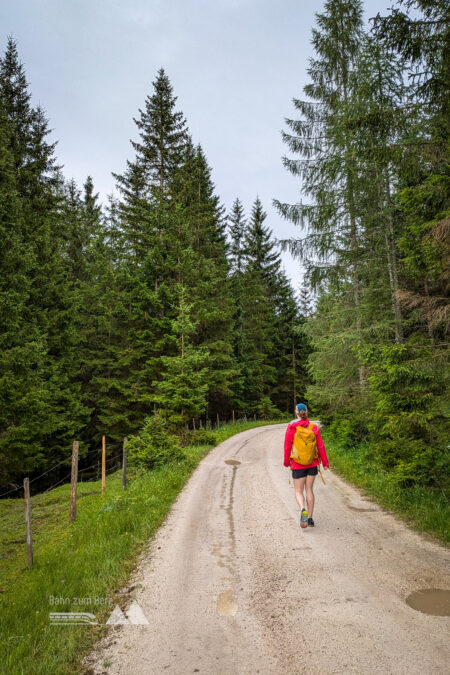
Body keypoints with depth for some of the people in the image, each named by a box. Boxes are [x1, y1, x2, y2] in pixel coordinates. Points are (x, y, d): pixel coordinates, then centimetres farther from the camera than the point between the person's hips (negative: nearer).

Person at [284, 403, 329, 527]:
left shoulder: (291, 428, -10)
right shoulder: (314, 427, -4)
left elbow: (287, 446, -6)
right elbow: (320, 446, -3)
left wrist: (286, 462, 7)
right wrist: (325, 462, 6)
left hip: (297, 465, -2)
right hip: (312, 464, 2)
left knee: (298, 491, 7)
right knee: (309, 490, 15)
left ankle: (303, 510, -21)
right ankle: (310, 518, 15)